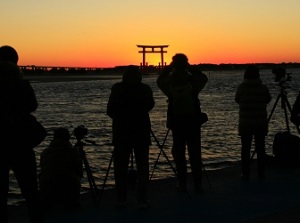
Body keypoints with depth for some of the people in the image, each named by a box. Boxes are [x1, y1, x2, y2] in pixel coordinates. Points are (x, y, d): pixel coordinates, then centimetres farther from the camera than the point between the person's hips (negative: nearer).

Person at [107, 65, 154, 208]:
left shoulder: (117, 89, -6)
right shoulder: (145, 89, -5)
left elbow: (109, 111, 2)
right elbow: (150, 105, 14)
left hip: (121, 133, 0)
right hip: (142, 132, 0)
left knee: (121, 166, 8)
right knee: (142, 166, 5)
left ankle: (121, 199, 10)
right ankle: (142, 200, 3)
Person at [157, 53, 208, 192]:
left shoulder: (169, 82, -4)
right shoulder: (192, 80, -6)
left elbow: (159, 80, 18)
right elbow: (204, 78, 16)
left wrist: (169, 68, 14)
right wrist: (191, 69, 10)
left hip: (176, 121, 1)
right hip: (193, 120, -1)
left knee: (179, 152, 8)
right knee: (195, 152, 3)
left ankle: (182, 184, 9)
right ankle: (198, 185, 3)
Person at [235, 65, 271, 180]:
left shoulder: (241, 87, -8)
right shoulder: (263, 88, -6)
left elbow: (237, 100, 7)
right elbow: (268, 99, 10)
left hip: (245, 123, -1)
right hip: (261, 123, 1)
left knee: (245, 148, 5)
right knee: (260, 148, 10)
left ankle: (245, 173, 5)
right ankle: (261, 173, 14)